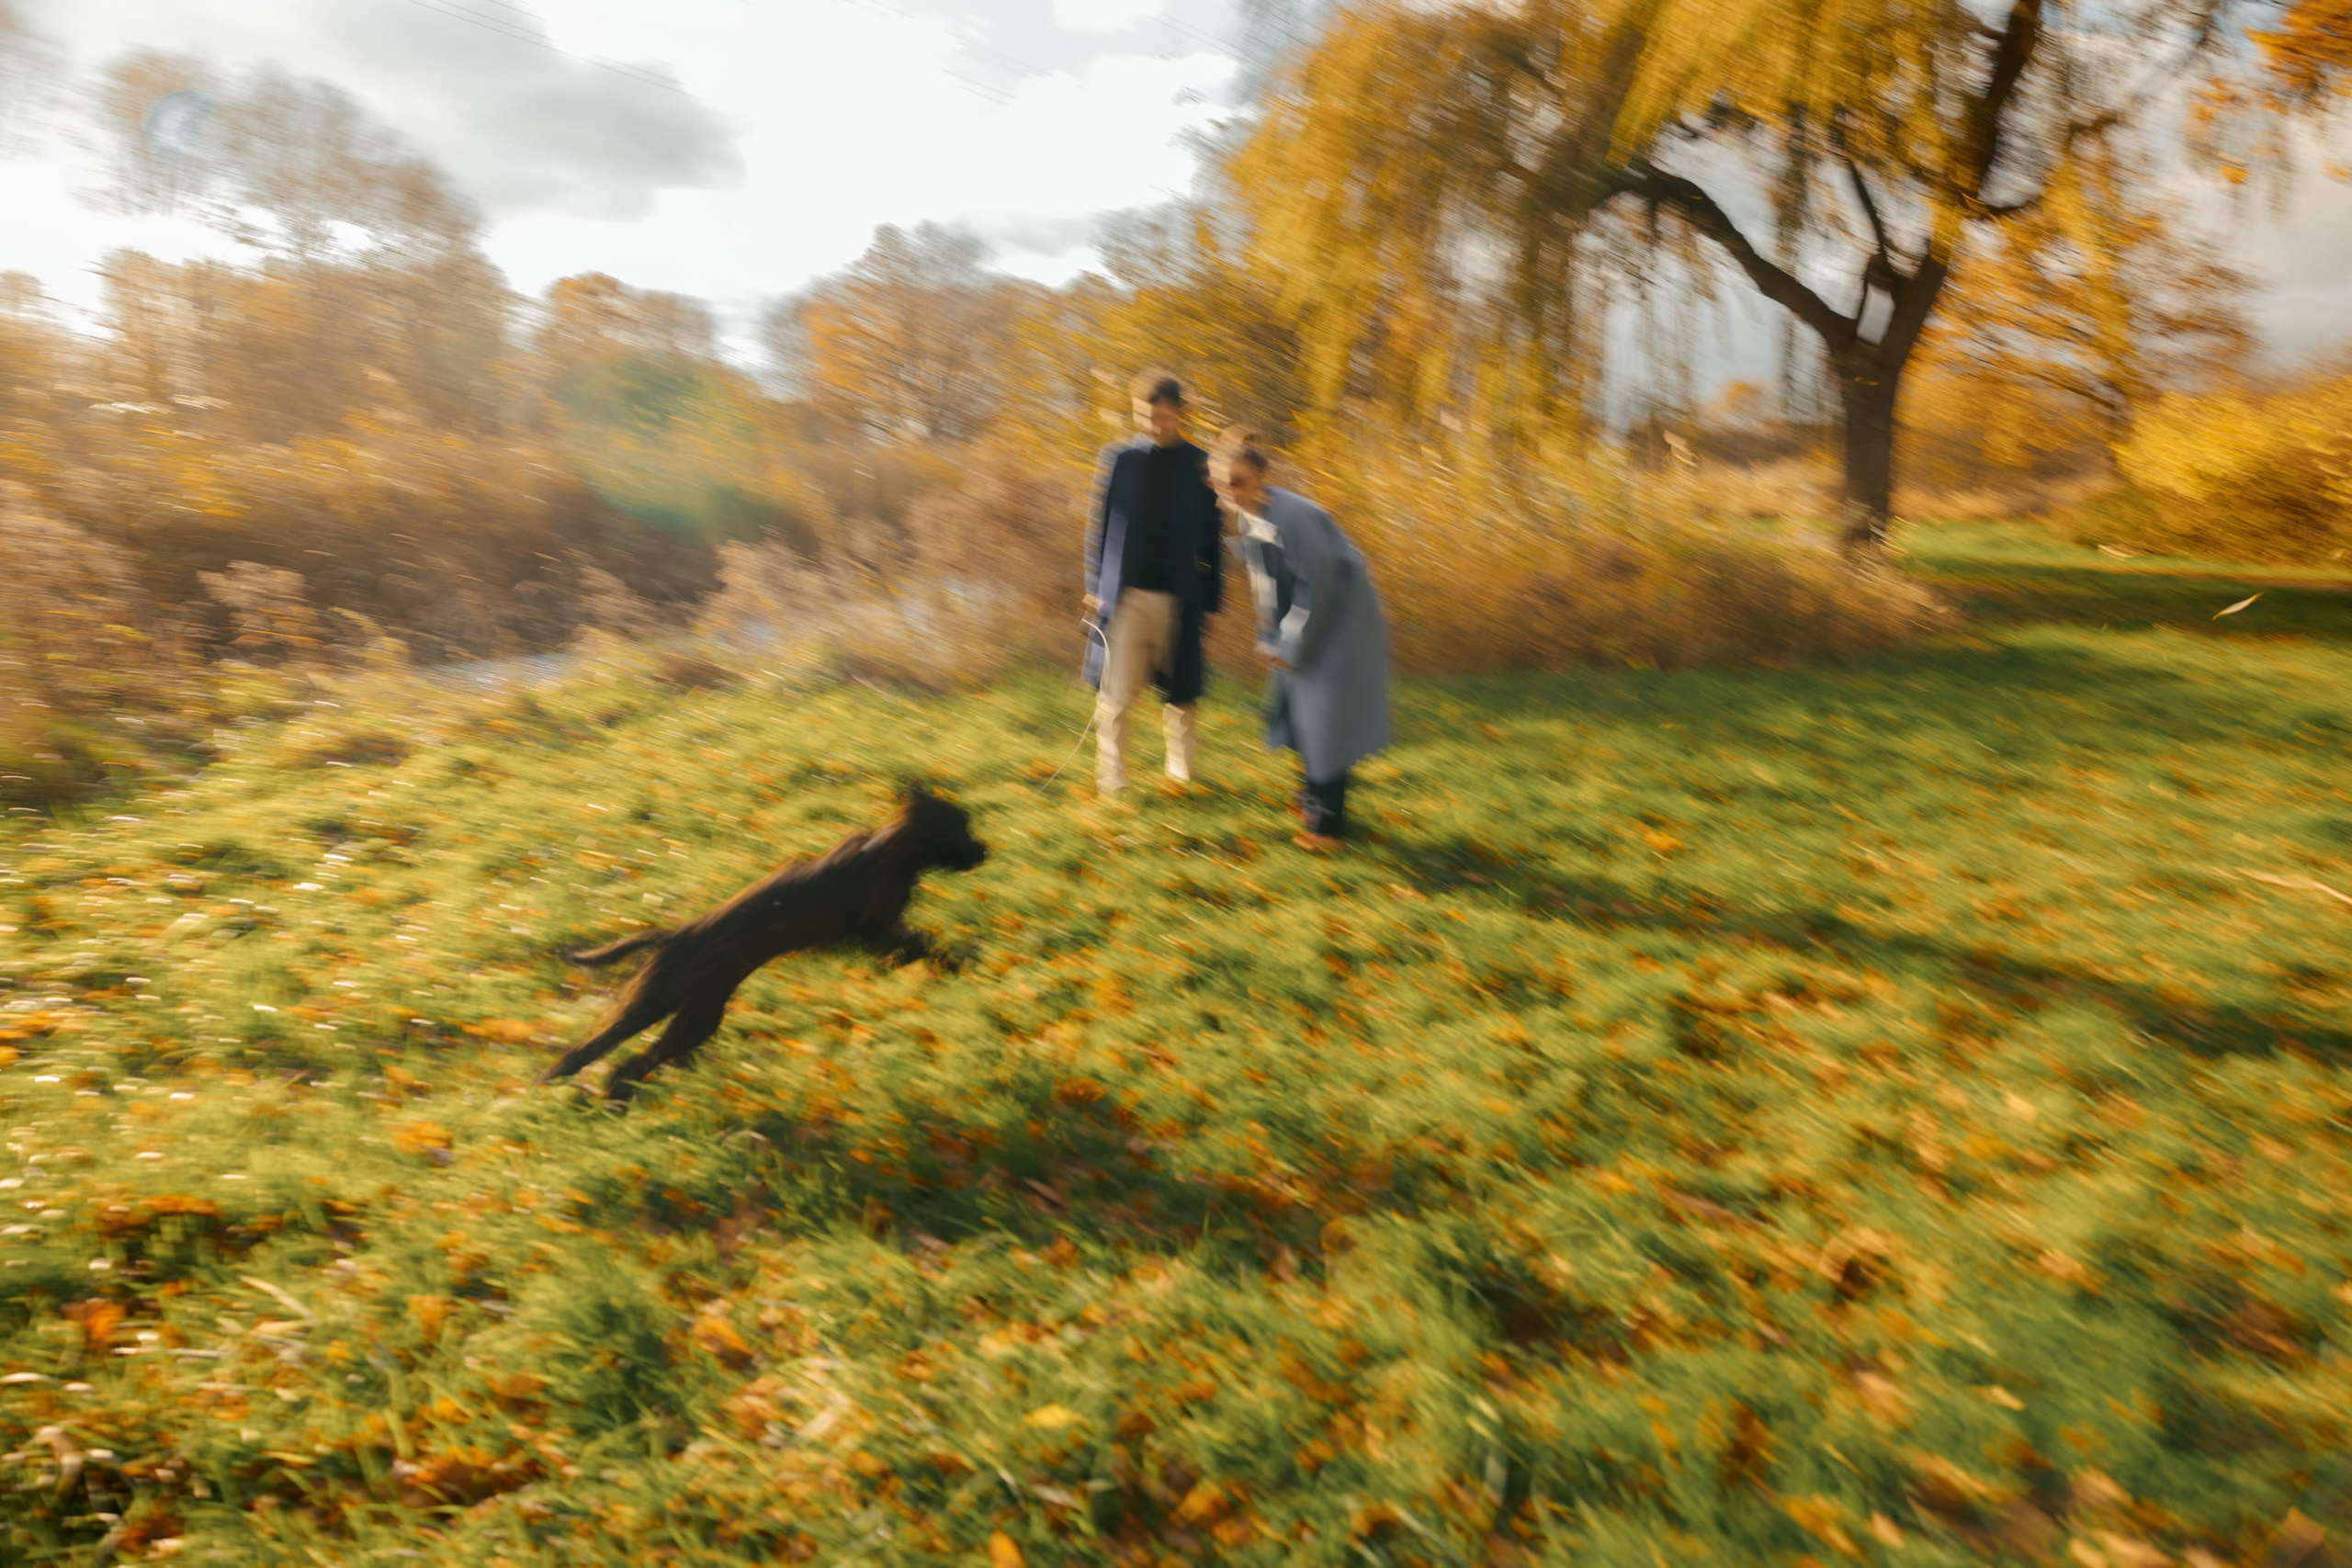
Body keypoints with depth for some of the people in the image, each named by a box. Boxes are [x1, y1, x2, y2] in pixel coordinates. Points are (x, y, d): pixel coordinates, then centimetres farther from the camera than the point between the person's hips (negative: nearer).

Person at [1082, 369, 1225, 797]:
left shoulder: (1199, 466, 3)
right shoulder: (1118, 458, 3)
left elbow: (1212, 539, 5)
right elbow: (1099, 525, 6)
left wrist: (1211, 598, 3)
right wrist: (1095, 586, 2)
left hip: (1179, 599, 0)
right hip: (1126, 595, 0)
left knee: (1181, 694, 10)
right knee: (1115, 695, -2)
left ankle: (1180, 774, 28)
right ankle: (1111, 784, 8)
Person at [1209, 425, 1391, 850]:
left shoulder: (1291, 516, -28)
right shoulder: (1243, 518, -1)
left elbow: (1317, 584, -24)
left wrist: (1292, 646, -18)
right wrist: (1270, 638, 8)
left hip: (1337, 620, -9)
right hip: (1302, 615, 9)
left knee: (1324, 717, -5)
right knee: (1293, 708, 15)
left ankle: (1328, 821, 7)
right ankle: (1316, 798, 34)